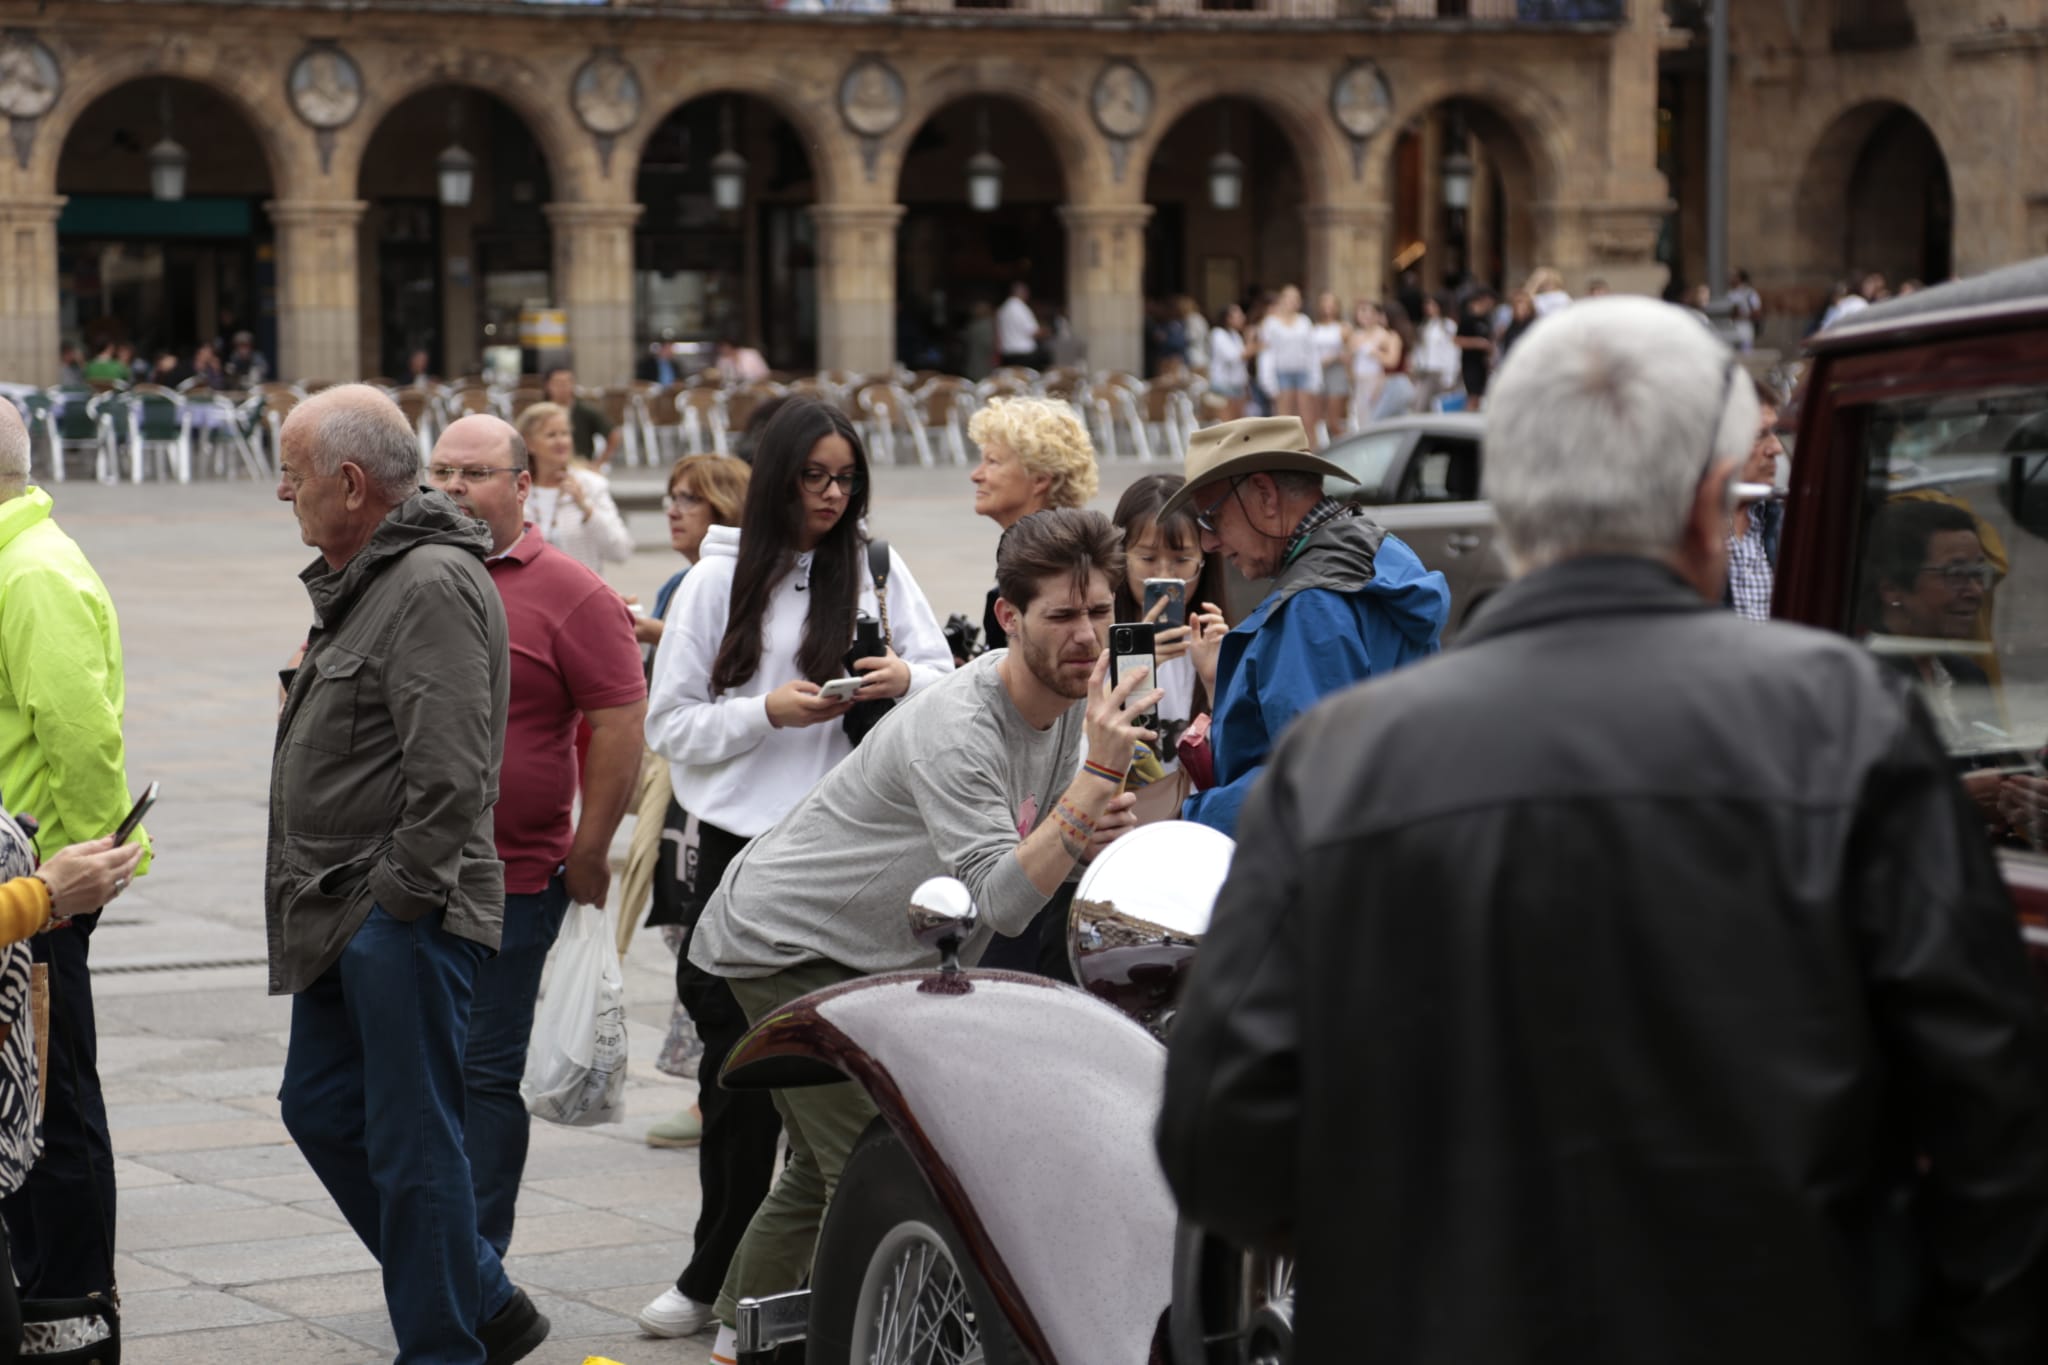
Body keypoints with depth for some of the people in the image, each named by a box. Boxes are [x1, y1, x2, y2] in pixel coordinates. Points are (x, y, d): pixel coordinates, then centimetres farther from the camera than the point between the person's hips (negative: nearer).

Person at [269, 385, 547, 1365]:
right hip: (347, 914, 11)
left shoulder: (435, 585, -17)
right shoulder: (361, 583, 16)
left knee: (413, 1141, -4)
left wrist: (400, 894, -19)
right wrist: (315, 896, 18)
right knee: (320, 1109, 15)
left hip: (406, 918, -11)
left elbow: (449, 770, -23)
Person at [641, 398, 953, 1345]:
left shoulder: (879, 570, 6)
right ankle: (720, 1274, 13)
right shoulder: (717, 583, 3)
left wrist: (905, 681, -13)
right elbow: (670, 725, 2)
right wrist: (768, 713, -13)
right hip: (742, 841, -1)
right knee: (739, 1063, 1)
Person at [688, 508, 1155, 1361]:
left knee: (823, 1173, 18)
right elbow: (999, 904, -35)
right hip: (786, 942, -10)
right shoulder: (958, 728, -30)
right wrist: (1099, 772, -40)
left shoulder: (1070, 696, -3)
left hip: (869, 957, 10)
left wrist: (1098, 831, -19)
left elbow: (1037, 862, 5)